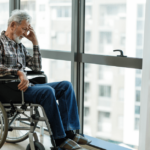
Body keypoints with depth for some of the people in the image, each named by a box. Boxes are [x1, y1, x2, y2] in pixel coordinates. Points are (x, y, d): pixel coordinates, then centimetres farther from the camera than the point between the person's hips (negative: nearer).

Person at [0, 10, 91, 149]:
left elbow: (37, 67, 17)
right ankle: (59, 138, -22)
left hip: (26, 85, 8)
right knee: (47, 91, -32)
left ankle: (67, 131, -11)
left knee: (66, 85, -5)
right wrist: (19, 72, -29)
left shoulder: (20, 46, 22)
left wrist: (35, 42, 13)